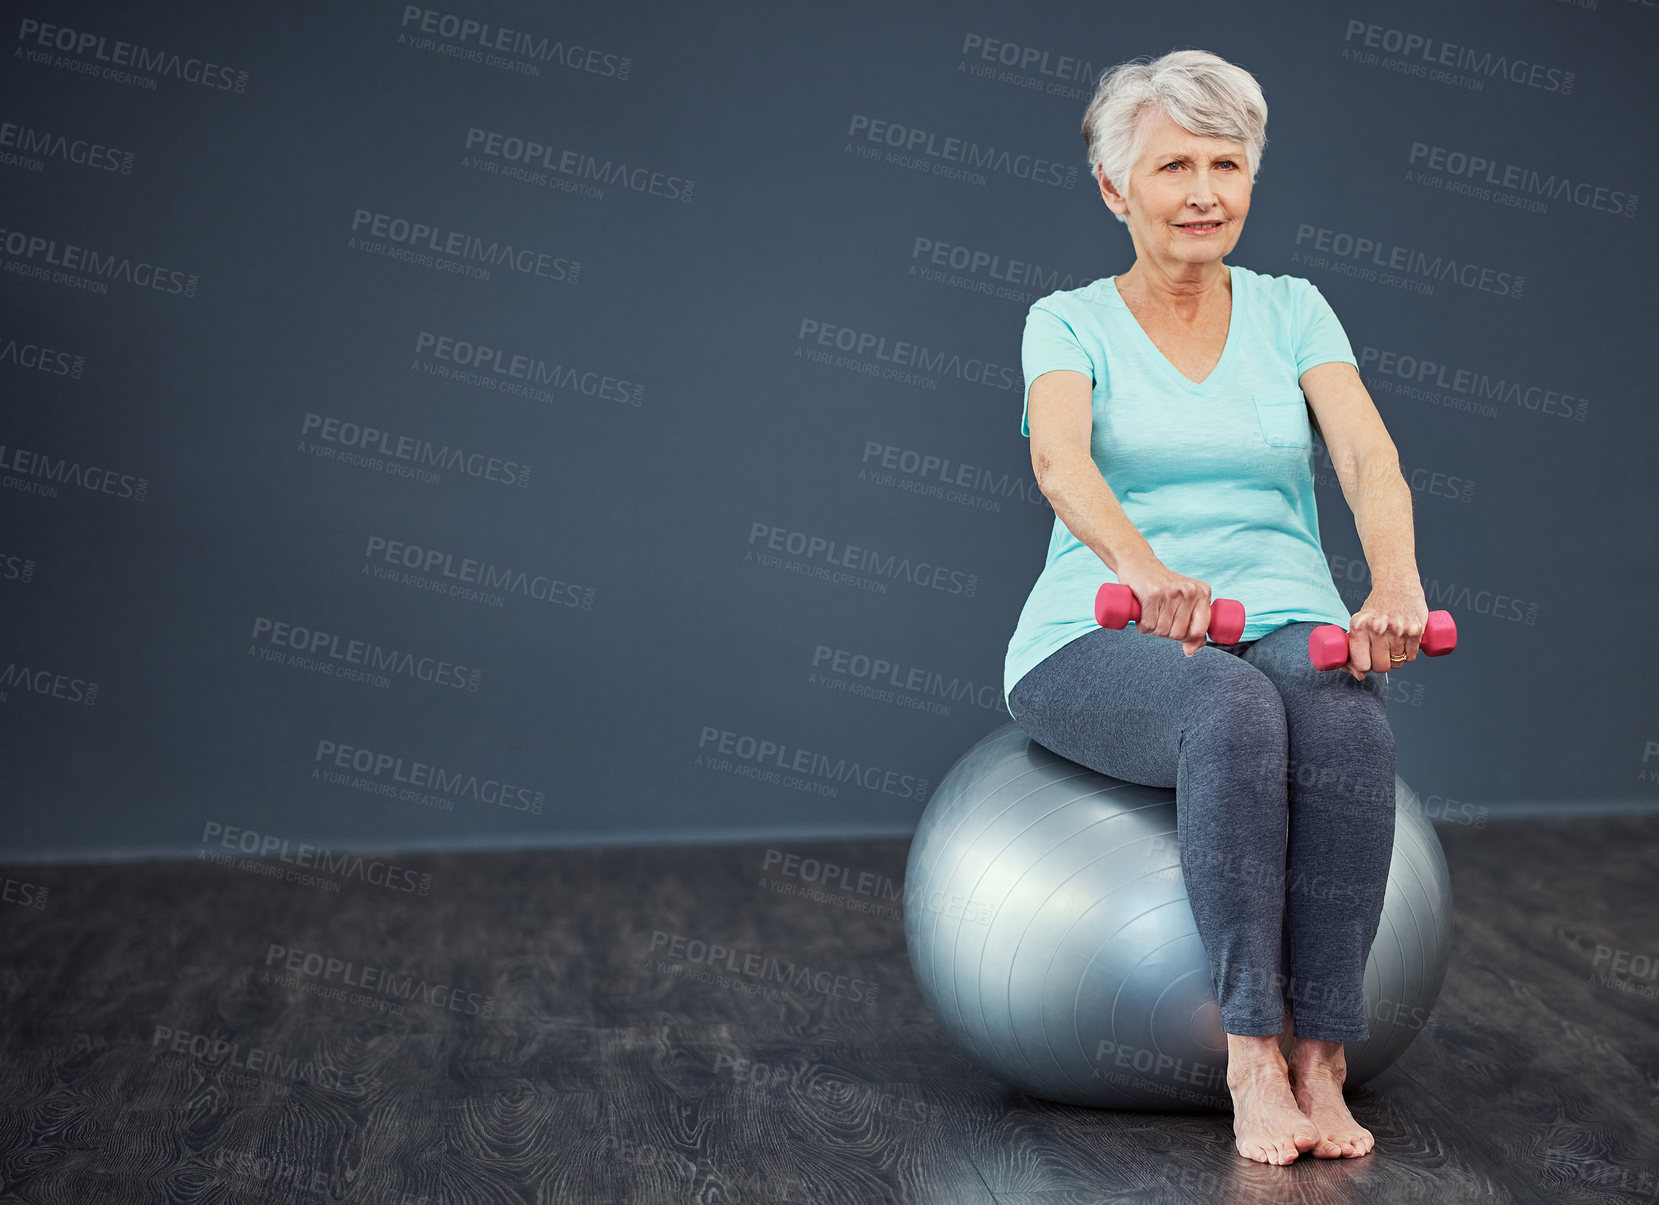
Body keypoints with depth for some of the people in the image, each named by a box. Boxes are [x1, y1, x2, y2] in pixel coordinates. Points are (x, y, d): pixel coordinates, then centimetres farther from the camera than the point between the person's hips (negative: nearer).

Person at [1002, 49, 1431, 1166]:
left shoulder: (1291, 309, 10)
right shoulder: (1070, 322, 2)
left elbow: (1370, 456, -8)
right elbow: (1060, 458, -21)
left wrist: (1397, 581, -31)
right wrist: (1143, 569, -44)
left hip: (1283, 620, 2)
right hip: (1101, 641, -2)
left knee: (1349, 723, -33)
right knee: (1235, 711, -37)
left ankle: (1321, 1060, -28)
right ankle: (1253, 1057, -30)